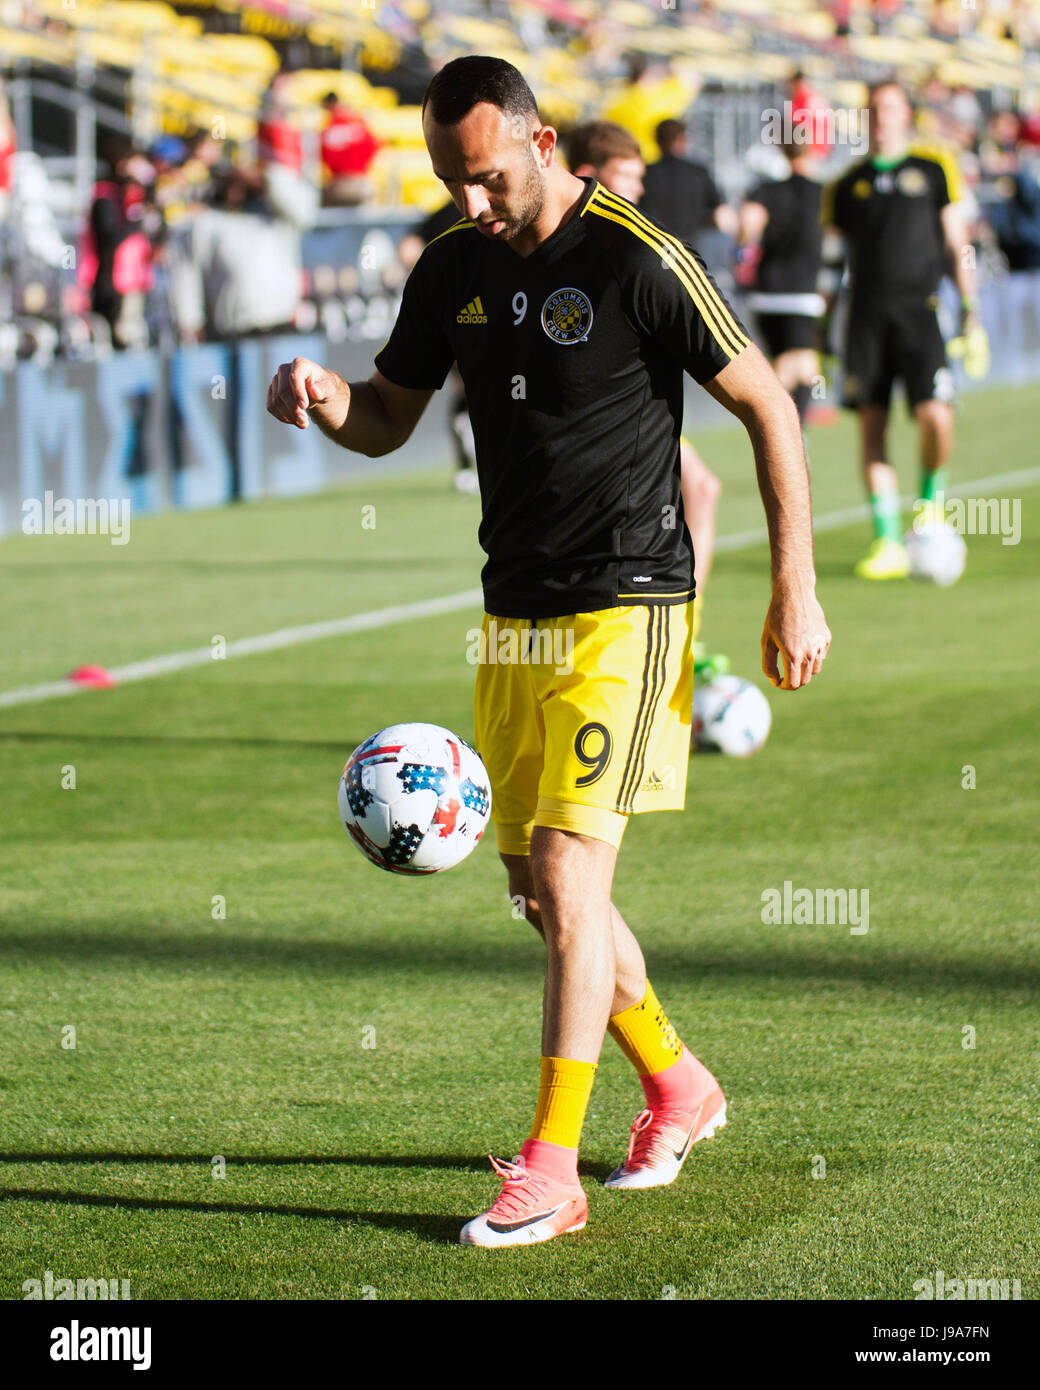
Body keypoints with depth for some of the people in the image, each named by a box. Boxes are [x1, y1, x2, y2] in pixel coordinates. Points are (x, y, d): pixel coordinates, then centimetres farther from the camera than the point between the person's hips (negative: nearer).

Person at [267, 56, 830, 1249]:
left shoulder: (638, 260, -14)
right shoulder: (452, 268, 5)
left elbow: (767, 408, -7)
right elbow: (388, 419, 17)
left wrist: (795, 592, -8)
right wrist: (319, 394, -8)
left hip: (623, 612, -7)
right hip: (514, 613, 7)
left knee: (569, 884, -12)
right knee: (534, 886, 12)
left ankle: (550, 1170, -7)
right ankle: (677, 1088, 32)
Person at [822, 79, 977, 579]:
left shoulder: (933, 170, 9)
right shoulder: (847, 185, 14)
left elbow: (956, 244, 10)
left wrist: (969, 312, 3)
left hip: (918, 309, -2)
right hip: (865, 313, 2)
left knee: (935, 417, -17)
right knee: (871, 425, -2)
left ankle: (930, 502, 11)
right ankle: (888, 542, 3)